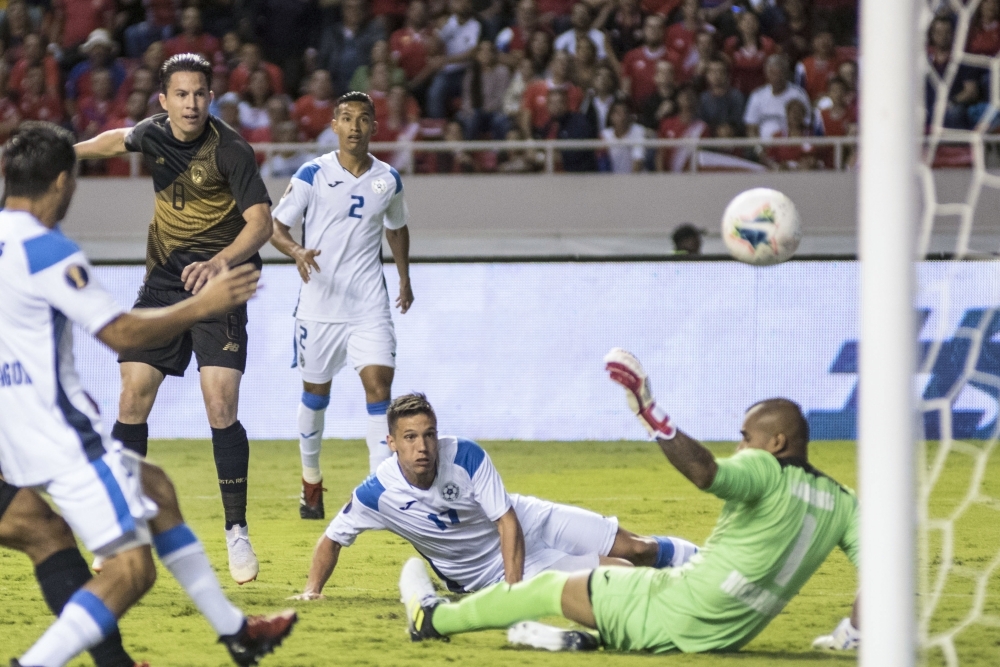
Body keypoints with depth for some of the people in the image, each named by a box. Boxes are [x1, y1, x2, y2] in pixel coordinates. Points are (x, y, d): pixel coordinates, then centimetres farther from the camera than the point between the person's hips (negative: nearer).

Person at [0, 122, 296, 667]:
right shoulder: (48, 252, -19)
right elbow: (123, 334, -17)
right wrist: (202, 305, -6)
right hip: (60, 433, -10)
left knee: (154, 488, 25)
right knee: (131, 569, -9)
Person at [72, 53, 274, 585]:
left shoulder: (230, 151, -17)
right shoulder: (153, 133, 0)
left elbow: (261, 222, -23)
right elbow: (119, 141, 25)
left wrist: (221, 262, -39)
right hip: (162, 282, 5)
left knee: (221, 406, -15)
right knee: (132, 401, -2)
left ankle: (237, 530, -4)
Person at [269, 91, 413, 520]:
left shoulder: (388, 180, 4)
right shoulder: (312, 175, -5)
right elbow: (276, 226, -4)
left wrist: (404, 278, 20)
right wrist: (296, 251, -24)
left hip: (369, 304, 1)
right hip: (319, 302, -1)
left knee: (379, 383, -14)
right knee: (315, 390, 10)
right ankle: (311, 482, 29)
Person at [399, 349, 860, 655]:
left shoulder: (765, 471, -17)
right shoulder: (840, 501, 3)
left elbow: (704, 472, -37)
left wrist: (649, 411, -35)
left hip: (676, 615, -7)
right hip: (726, 637, 7)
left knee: (553, 586, 13)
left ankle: (435, 618, 28)